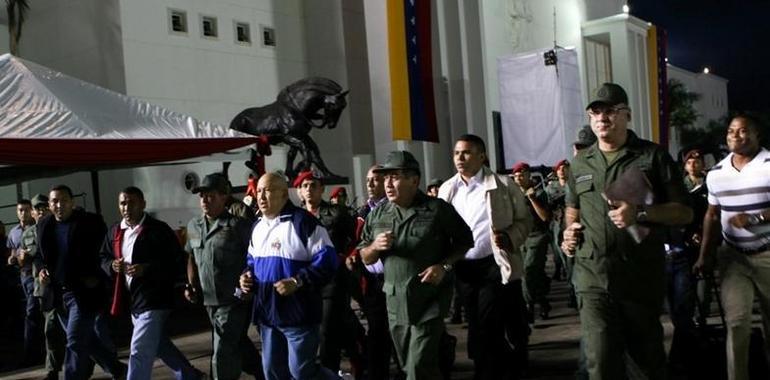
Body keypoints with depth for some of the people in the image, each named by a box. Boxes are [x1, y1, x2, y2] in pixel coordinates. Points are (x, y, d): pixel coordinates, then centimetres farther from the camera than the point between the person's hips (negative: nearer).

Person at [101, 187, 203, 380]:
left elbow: (178, 264, -14)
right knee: (159, 344, 22)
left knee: (140, 353, -8)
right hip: (133, 300, 8)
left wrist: (147, 269, -24)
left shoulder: (159, 230, -13)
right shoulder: (115, 231, 9)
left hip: (153, 301, -8)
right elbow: (103, 258, 21)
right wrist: (112, 265, -3)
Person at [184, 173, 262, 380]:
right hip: (210, 302, 7)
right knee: (239, 347, 20)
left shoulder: (238, 226, -13)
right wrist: (192, 286, 9)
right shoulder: (193, 226, 8)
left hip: (234, 302, -7)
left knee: (223, 358, -4)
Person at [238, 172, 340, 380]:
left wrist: (298, 282, -24)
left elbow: (326, 260, -15)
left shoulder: (303, 221, -13)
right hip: (267, 312, 8)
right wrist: (247, 276, 5)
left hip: (298, 312, -8)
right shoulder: (257, 227, 13)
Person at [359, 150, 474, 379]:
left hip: (430, 300, -5)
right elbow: (365, 258, 10)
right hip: (395, 302, 5)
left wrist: (444, 266, -14)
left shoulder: (437, 209, -8)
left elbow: (464, 240, 1)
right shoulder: (378, 214, 4)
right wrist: (375, 246, -12)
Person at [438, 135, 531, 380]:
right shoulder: (447, 189, 8)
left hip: (494, 265, -5)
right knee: (477, 331, 14)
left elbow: (523, 220, 0)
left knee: (486, 332, -6)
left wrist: (509, 238, -19)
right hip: (464, 269, 5)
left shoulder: (502, 186, -4)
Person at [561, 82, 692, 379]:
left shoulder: (653, 156, 1)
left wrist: (641, 212, -18)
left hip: (642, 277, -2)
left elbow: (684, 212, -1)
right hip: (593, 277, 2)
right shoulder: (580, 163, 13)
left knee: (648, 356, 16)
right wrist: (570, 230, 7)